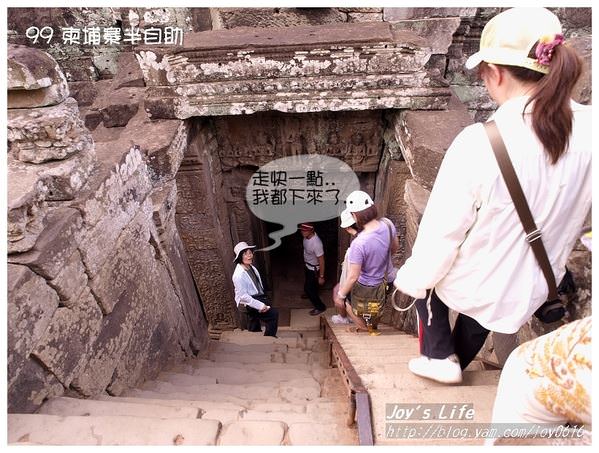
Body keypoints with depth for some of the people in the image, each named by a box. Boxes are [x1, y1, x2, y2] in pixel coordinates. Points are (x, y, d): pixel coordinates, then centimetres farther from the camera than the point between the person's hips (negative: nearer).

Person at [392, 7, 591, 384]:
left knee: (426, 277, 29)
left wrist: (412, 280, -6)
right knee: (477, 325, 34)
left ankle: (440, 357, 33)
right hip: (533, 286, 5)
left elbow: (443, 230, -23)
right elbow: (578, 213, 1)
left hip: (473, 283, -4)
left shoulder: (479, 143, -32)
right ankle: (457, 362, 61)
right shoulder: (588, 129, -14)